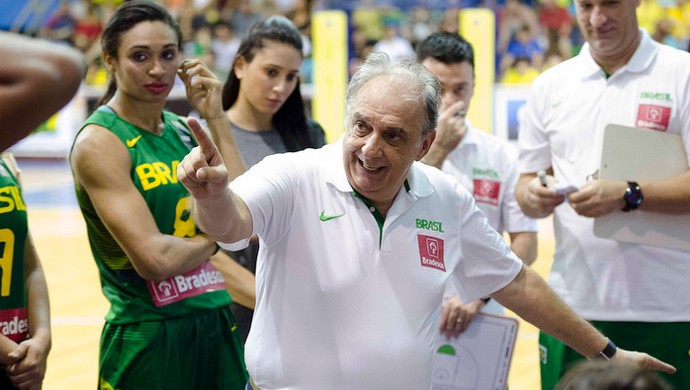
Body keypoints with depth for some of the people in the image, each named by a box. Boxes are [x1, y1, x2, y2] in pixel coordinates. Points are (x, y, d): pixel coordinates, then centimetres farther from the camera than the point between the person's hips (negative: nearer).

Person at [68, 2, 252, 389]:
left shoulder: (183, 130, 10)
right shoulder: (100, 142, -11)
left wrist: (215, 117, -3)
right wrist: (210, 241, -2)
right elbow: (154, 258, -21)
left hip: (217, 327, 6)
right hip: (150, 338, -6)